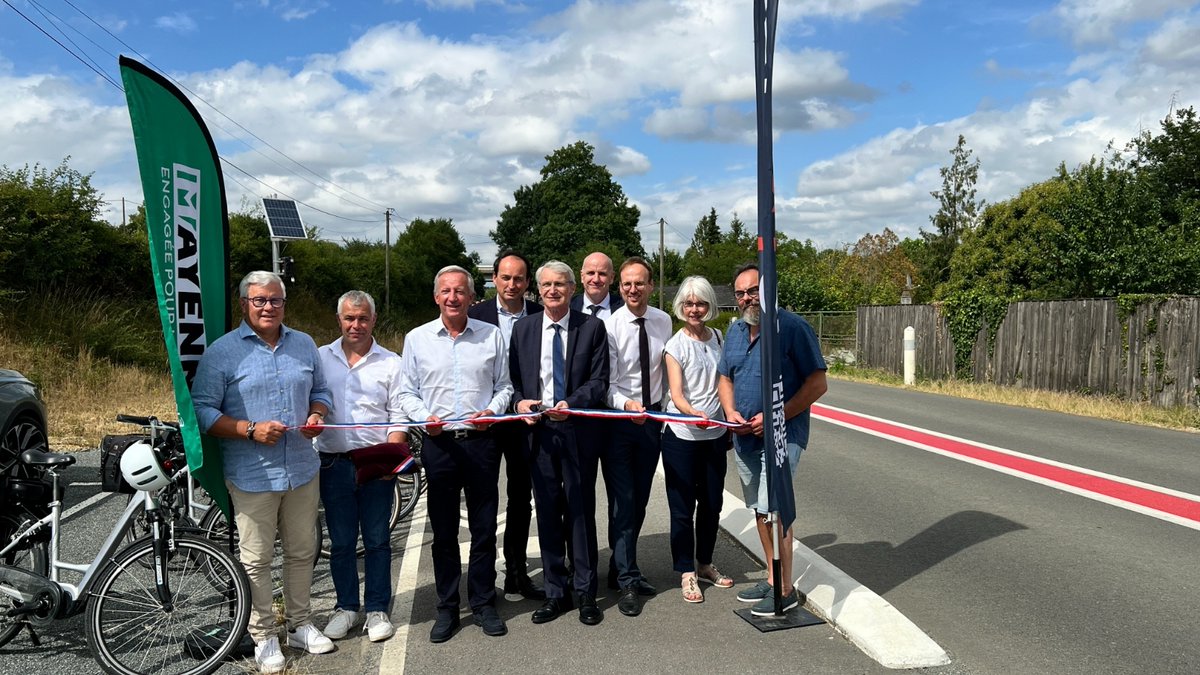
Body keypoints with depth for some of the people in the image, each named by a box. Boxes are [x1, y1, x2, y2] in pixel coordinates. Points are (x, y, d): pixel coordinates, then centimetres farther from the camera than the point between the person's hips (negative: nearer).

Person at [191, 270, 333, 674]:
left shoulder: (305, 345, 9)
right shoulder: (222, 352, -5)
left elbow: (320, 392, 18)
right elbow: (202, 411, -7)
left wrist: (317, 416, -4)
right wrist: (251, 430, -18)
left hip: (302, 470, 4)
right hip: (252, 475, -4)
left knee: (302, 553, 15)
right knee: (256, 560, 4)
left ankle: (299, 625, 31)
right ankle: (264, 637, 20)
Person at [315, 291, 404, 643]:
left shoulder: (391, 363, 3)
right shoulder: (320, 358, 7)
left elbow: (398, 416, 0)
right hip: (334, 464, 1)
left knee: (377, 540, 7)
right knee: (341, 541, 11)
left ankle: (377, 609, 20)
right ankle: (346, 606, 26)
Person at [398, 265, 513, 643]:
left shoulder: (491, 336, 5)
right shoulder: (417, 338, 5)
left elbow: (504, 385, 9)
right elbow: (406, 392, 7)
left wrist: (492, 410, -9)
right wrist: (424, 416, -10)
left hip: (481, 442, 0)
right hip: (439, 443, 0)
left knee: (484, 527, 7)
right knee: (443, 530, 9)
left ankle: (483, 604, 22)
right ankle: (447, 608, 21)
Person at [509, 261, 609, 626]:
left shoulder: (592, 327, 1)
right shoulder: (523, 328, 9)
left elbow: (599, 380, -3)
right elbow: (513, 378, 11)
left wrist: (571, 403, -18)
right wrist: (519, 401, -9)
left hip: (577, 430, -2)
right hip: (538, 431, 3)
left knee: (581, 511, 4)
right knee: (547, 514, 9)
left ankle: (585, 593, 17)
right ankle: (556, 592, 21)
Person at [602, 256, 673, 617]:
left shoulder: (663, 321, 1)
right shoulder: (609, 325, -13)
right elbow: (606, 382, -15)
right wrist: (627, 404, -32)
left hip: (653, 418, 5)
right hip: (618, 420, -5)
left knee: (640, 501, 13)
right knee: (623, 502, -3)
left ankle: (622, 569, 29)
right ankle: (627, 581, 7)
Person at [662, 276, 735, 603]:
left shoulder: (718, 339, 6)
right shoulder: (675, 345, -9)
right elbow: (676, 394, -17)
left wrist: (731, 422, 12)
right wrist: (693, 413, -37)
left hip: (715, 434, 5)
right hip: (681, 436, -5)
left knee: (712, 503, 13)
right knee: (683, 507, 2)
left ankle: (704, 564, 30)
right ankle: (686, 572, 15)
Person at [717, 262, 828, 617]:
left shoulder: (793, 327, -12)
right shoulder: (735, 331, 10)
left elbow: (817, 384, -13)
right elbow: (725, 379, 18)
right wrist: (731, 412, -3)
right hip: (744, 438, 7)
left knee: (773, 510, -8)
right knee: (760, 510, 15)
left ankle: (785, 590, 5)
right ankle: (772, 577, 29)